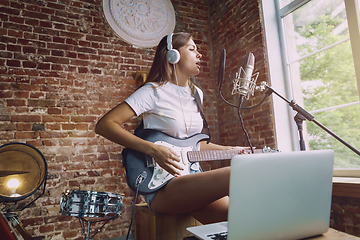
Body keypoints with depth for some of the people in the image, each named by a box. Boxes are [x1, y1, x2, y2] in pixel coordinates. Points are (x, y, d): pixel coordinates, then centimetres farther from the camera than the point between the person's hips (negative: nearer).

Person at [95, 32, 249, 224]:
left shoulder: (196, 94, 15)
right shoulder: (155, 91, -7)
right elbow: (104, 125, -13)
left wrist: (231, 150, 15)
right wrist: (153, 149, -22)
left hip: (191, 180, 7)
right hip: (162, 188, -7)